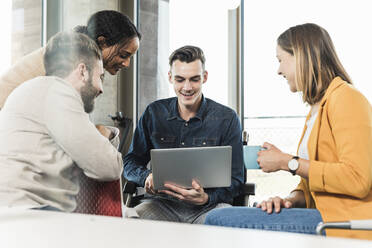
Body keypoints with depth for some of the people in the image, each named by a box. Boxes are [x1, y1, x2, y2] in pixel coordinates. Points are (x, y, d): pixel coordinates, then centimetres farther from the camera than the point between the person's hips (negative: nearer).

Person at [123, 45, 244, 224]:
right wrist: (146, 177, -12)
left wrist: (206, 198, -22)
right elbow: (130, 162, 13)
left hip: (210, 205, 0)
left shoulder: (226, 119, 1)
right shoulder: (154, 113, 9)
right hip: (163, 202, 1)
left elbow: (234, 179, -1)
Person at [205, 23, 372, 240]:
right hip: (322, 214, 9)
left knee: (219, 221, -18)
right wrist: (292, 199, 1)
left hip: (344, 222, -9)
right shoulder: (317, 107, 23)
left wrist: (288, 162, -10)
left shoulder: (346, 98, -7)